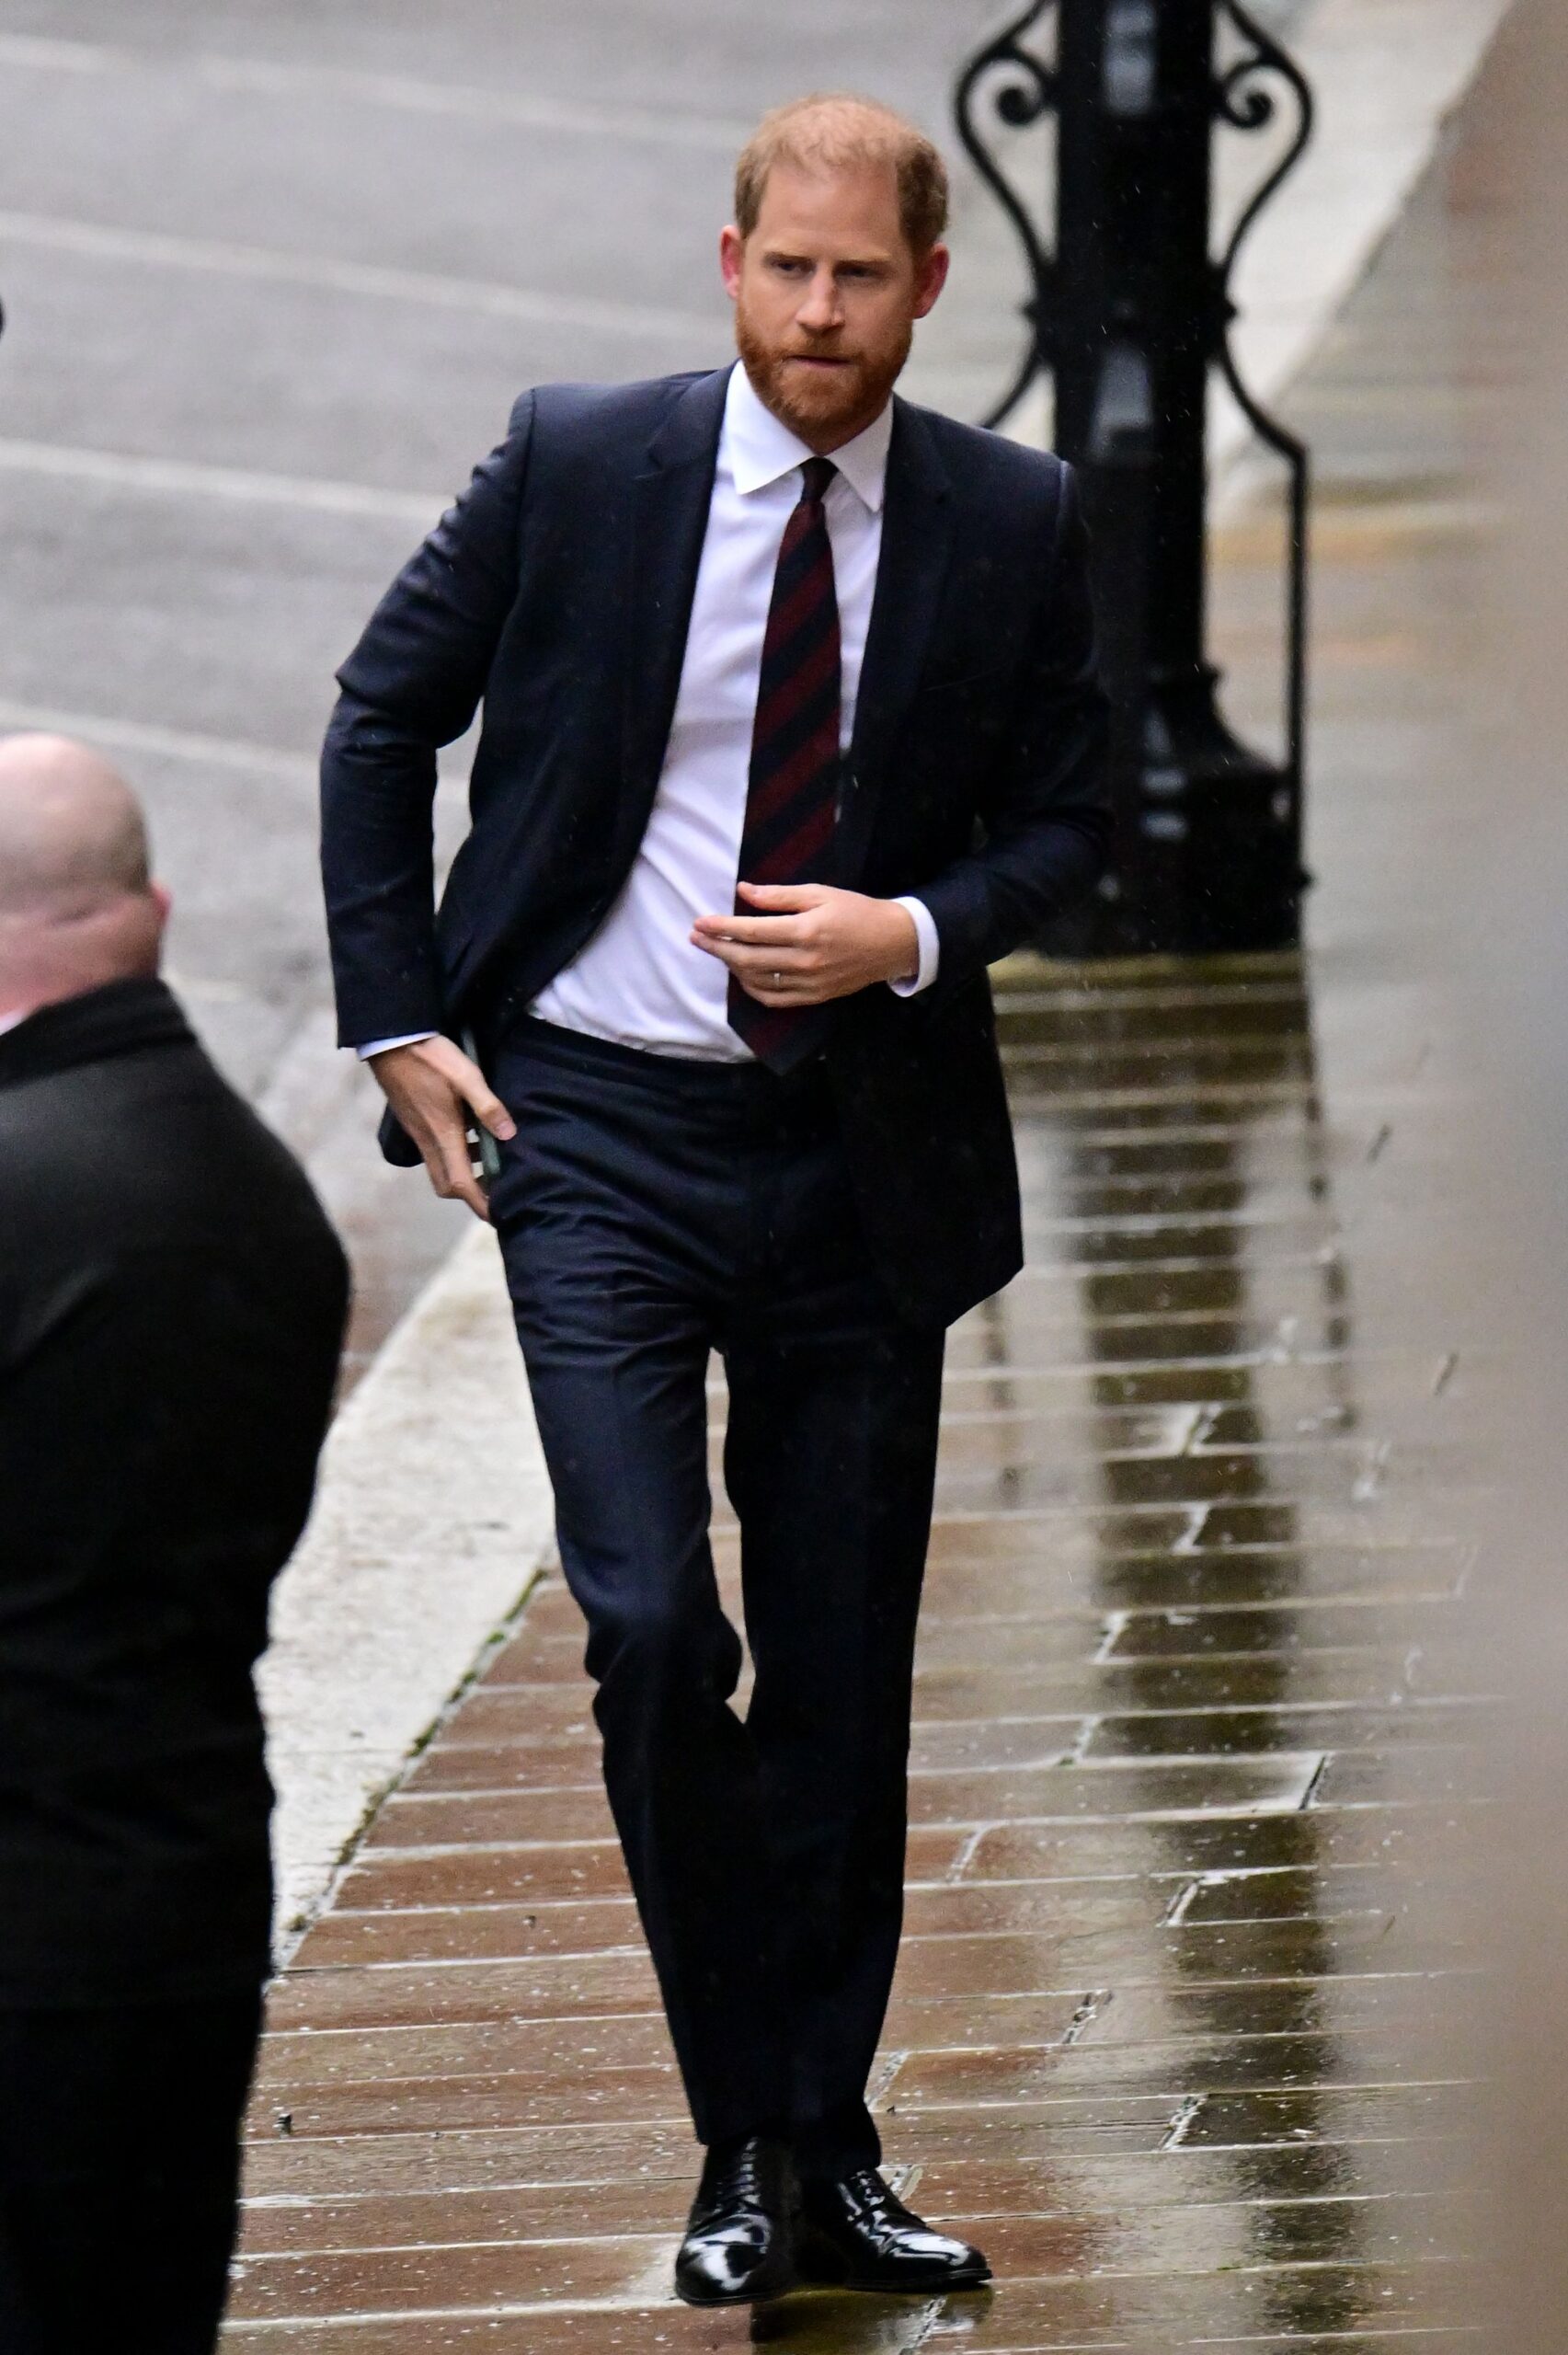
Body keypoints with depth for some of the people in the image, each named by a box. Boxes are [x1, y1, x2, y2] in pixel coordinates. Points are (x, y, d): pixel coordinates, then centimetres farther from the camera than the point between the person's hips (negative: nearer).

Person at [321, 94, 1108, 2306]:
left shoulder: (1013, 523, -1)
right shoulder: (576, 465, -5)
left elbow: (1066, 818, 8)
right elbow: (383, 716, 6)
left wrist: (916, 935, -13)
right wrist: (399, 1020, 1)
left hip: (868, 1149, 2)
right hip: (599, 1130, -2)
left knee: (843, 1673, 7)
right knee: (652, 1630, -13)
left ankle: (826, 2150, 19)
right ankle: (744, 2139, 2)